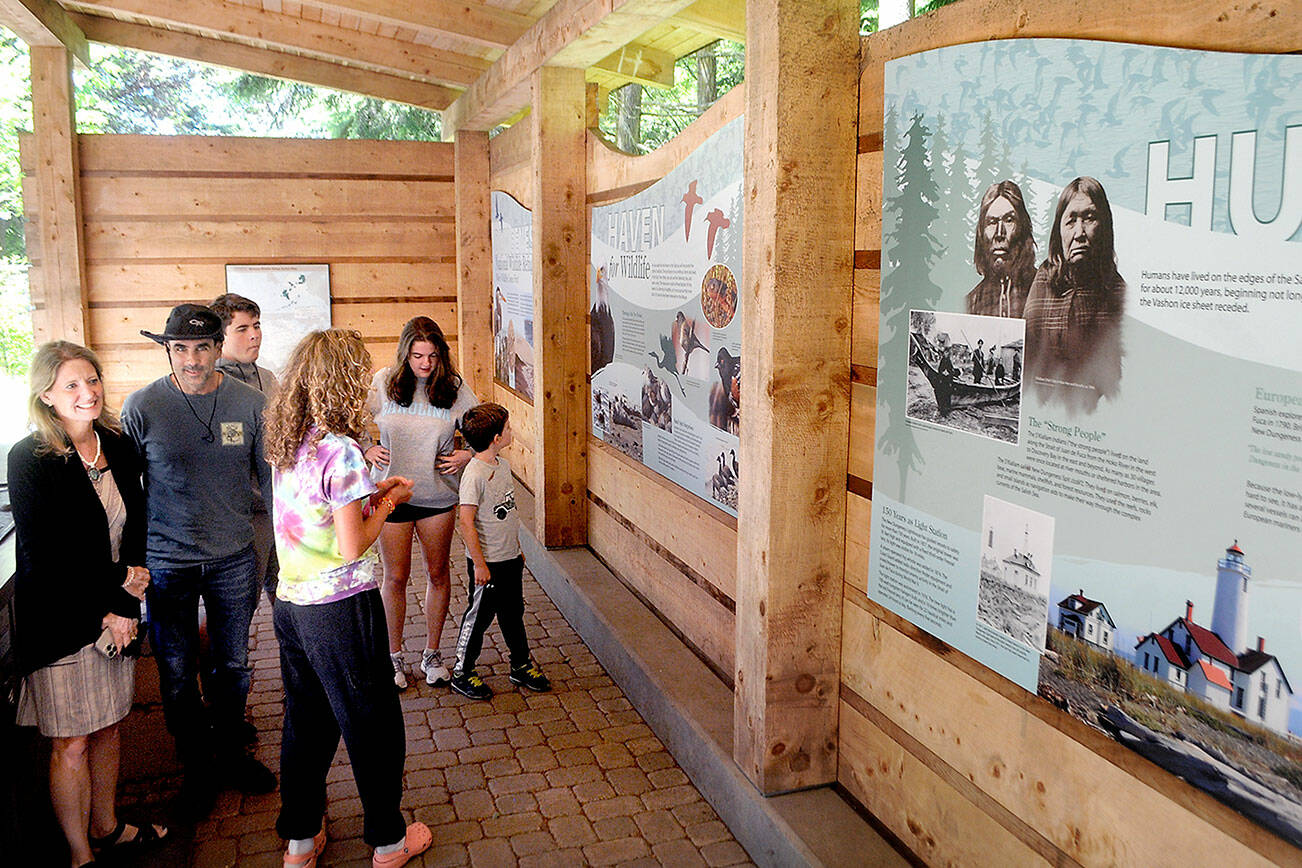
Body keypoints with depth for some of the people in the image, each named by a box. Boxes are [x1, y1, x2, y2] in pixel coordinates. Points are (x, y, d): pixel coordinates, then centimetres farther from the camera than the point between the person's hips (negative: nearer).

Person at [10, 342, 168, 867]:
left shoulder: (118, 446, 3)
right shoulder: (30, 460, -15)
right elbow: (43, 559, -16)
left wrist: (131, 573, -5)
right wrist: (104, 614, -13)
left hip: (116, 611, 6)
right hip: (62, 620, -5)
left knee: (109, 724, 17)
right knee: (72, 743, 5)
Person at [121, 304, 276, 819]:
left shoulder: (250, 403, -4)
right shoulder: (142, 407, -8)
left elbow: (270, 479, 4)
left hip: (235, 559, 1)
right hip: (167, 563, -1)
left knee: (232, 666, 15)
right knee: (177, 674, 10)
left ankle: (231, 754, 37)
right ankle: (197, 767, 31)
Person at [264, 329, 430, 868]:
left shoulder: (284, 444, 4)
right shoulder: (341, 451, -21)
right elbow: (352, 546, -20)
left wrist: (370, 494, 10)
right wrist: (385, 502, -5)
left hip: (290, 603, 8)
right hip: (340, 609, -7)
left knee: (305, 722, 19)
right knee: (371, 724, 9)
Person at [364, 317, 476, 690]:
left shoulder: (454, 387, -5)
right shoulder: (382, 382, -5)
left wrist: (467, 455, -10)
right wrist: (366, 449, -5)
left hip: (438, 495, 1)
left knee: (438, 574, 11)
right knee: (395, 577, 7)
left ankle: (432, 653, 28)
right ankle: (394, 656, 25)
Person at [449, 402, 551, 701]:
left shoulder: (503, 465, 5)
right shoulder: (474, 474, -22)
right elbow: (467, 522, -21)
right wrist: (479, 564, -19)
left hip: (510, 558, 8)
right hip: (488, 563, -8)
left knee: (513, 612, 19)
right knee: (478, 616, 6)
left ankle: (522, 665, 34)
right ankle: (462, 673, 22)